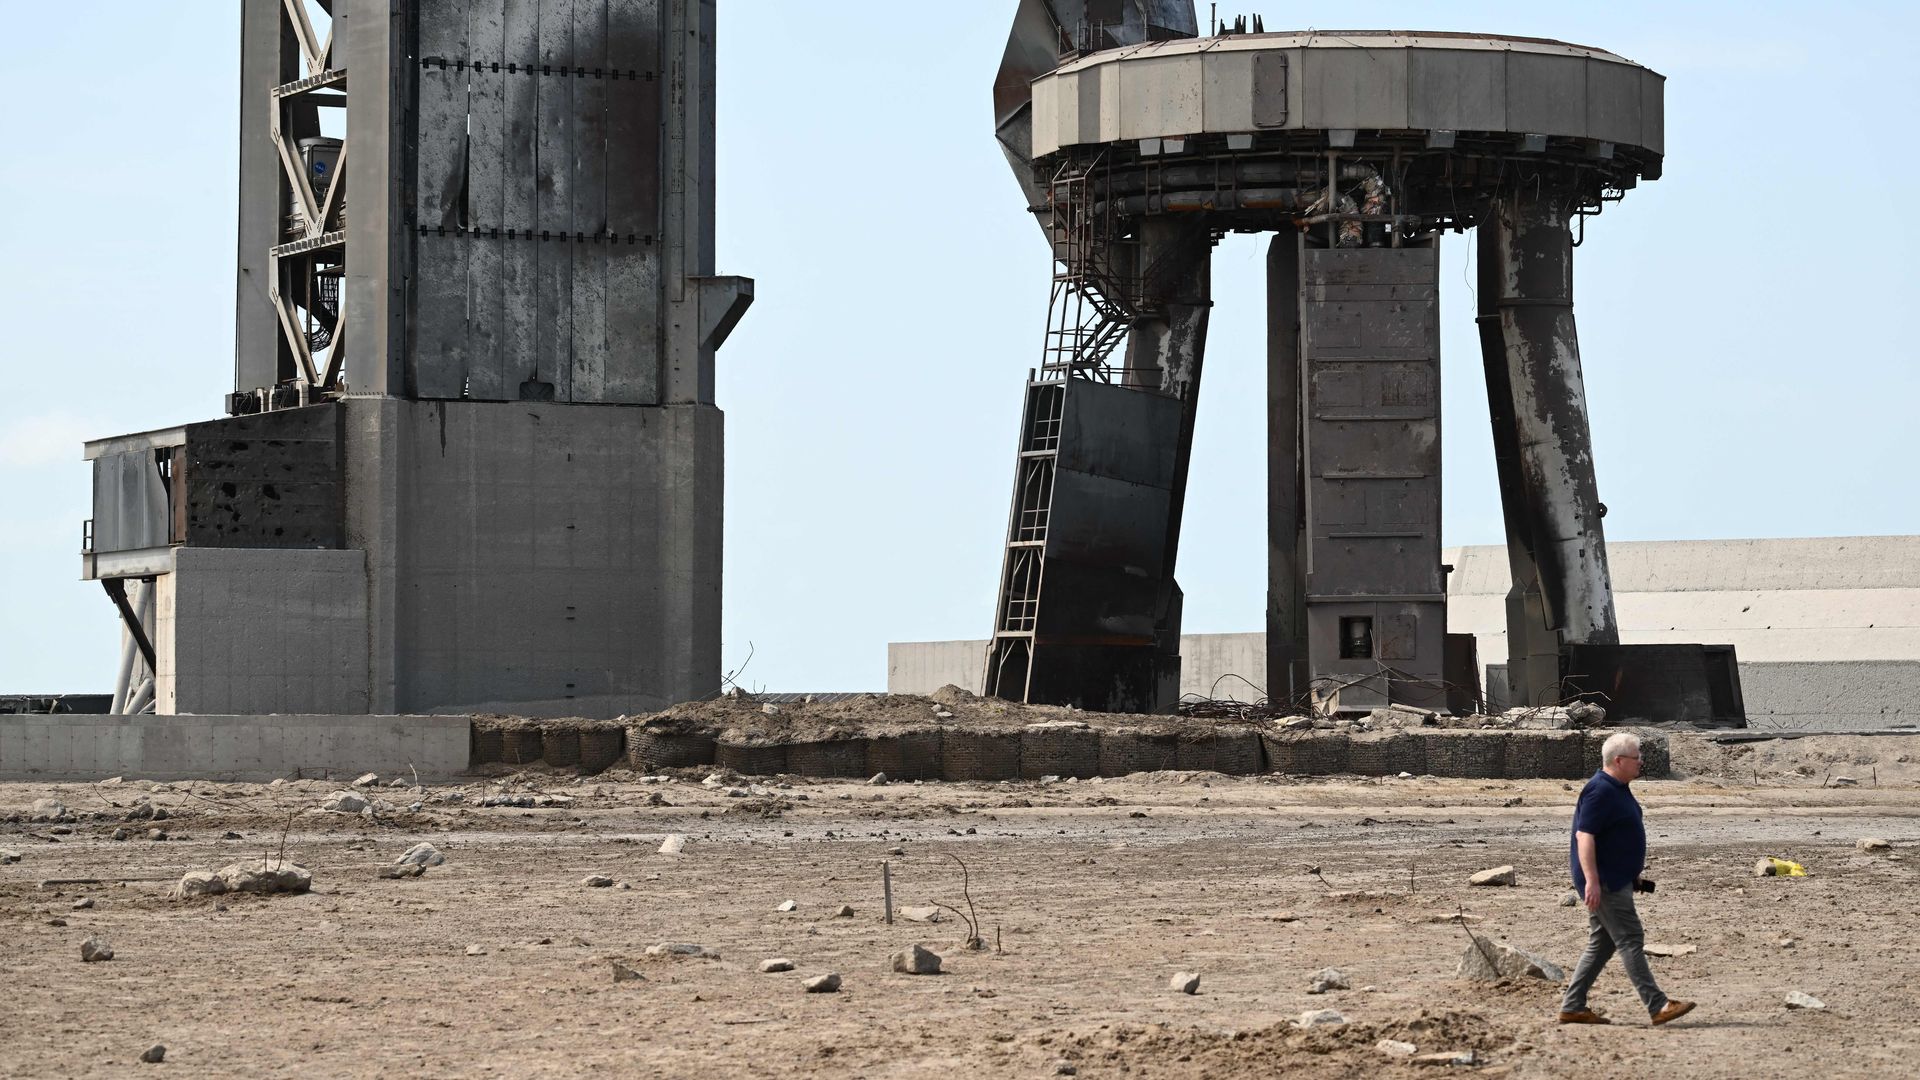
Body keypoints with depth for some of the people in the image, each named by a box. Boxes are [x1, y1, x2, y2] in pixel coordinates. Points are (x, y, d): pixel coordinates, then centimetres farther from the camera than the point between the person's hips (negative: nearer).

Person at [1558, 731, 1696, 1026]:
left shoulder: (1617, 789, 15)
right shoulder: (1599, 792, -18)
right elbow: (1584, 836, -23)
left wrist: (1632, 875, 28)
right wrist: (1591, 880, -30)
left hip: (1616, 880, 11)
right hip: (1603, 883, -11)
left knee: (1602, 944, 12)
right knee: (1630, 940, -11)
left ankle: (1572, 1007, 14)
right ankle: (1658, 1006, -14)